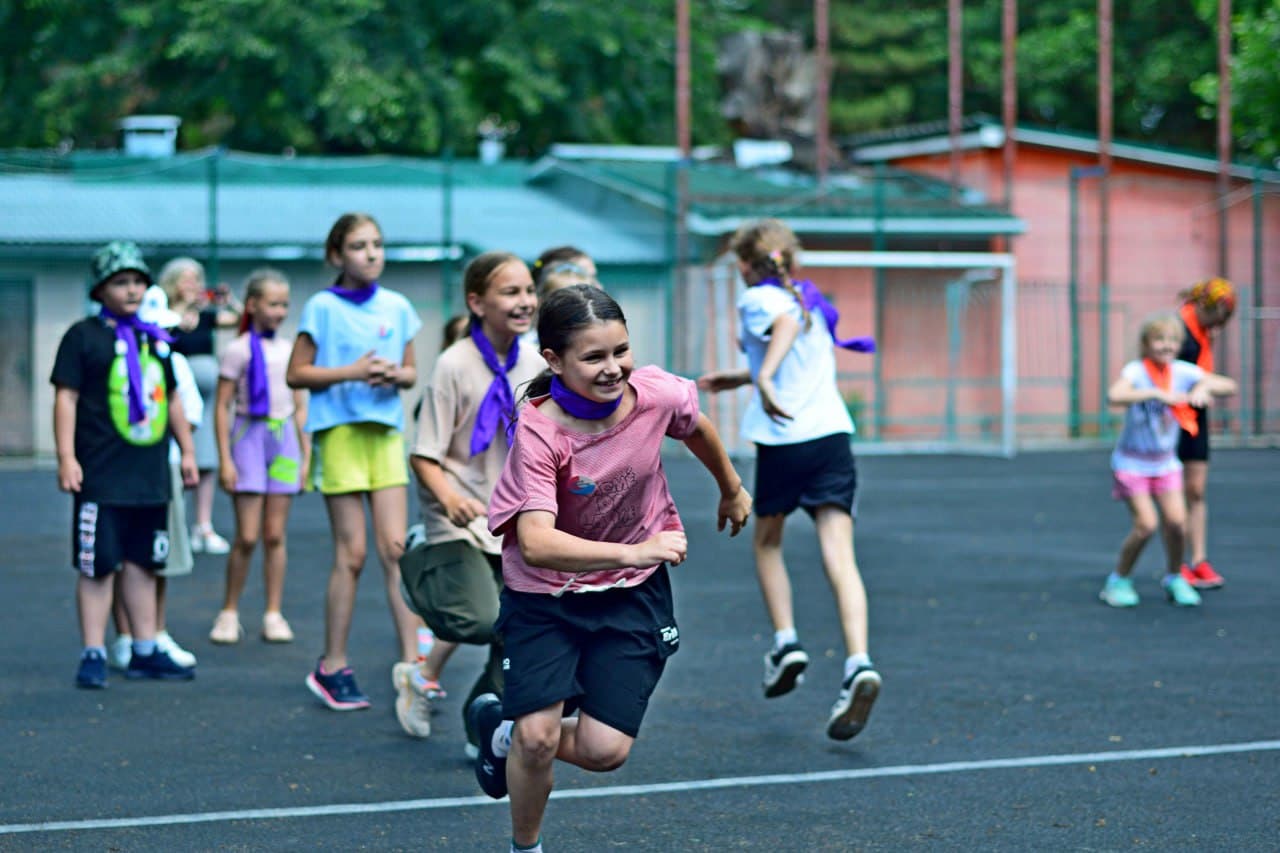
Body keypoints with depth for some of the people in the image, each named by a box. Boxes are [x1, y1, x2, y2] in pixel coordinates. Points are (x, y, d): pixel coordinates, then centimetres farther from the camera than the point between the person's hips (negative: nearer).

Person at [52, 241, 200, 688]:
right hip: (102, 478, -6)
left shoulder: (155, 338, 16)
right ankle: (93, 655, 3)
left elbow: (172, 400, 23)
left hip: (151, 476, 6)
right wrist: (66, 457, -14)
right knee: (96, 566, -3)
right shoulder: (83, 336, -3)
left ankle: (145, 651, 18)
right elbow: (66, 398, -7)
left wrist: (187, 451, 21)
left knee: (142, 564, 11)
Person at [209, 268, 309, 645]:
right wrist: (225, 459, -9)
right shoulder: (239, 350, -2)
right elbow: (222, 406, -3)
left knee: (275, 534, 4)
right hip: (250, 437, -3)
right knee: (247, 536, -6)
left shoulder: (290, 350, 10)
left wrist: (307, 455, 10)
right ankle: (229, 613, 7)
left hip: (284, 439, 4)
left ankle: (274, 615, 8)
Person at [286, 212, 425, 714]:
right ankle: (332, 668, 8)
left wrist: (397, 375, -6)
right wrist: (350, 372, -15)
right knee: (352, 553, -3)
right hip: (339, 431, -4)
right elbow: (296, 374, -2)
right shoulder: (323, 307, -2)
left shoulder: (396, 307, 10)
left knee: (395, 548, -2)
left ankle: (411, 662, -1)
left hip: (386, 430, 4)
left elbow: (411, 371, 16)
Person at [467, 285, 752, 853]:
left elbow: (696, 427, 10)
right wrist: (632, 552, -49)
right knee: (537, 737, -16)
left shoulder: (656, 394, -16)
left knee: (605, 751, -8)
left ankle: (504, 731, 25)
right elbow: (536, 544, -39)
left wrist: (731, 488, 27)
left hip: (633, 594, 3)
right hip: (544, 597, -3)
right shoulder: (539, 433, -26)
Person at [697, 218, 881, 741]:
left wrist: (764, 378, -38)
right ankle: (858, 664, -21)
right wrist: (739, 378, 45)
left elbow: (787, 322, -25)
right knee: (839, 556, -5)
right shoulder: (810, 297, 21)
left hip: (783, 439, -5)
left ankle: (785, 644, 14)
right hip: (833, 433, 5)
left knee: (767, 543, 21)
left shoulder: (758, 299, 0)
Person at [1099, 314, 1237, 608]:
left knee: (1176, 521, -6)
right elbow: (1114, 396, -40)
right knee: (1145, 524, -12)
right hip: (1133, 462, -4)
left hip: (1166, 462, 4)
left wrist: (1205, 387, -26)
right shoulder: (1136, 371, -19)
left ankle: (1174, 579, 18)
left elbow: (1229, 386, -5)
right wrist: (1158, 394, -44)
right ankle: (1119, 581, 9)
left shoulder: (1183, 372, -5)